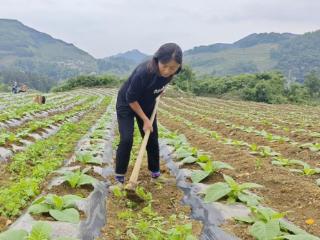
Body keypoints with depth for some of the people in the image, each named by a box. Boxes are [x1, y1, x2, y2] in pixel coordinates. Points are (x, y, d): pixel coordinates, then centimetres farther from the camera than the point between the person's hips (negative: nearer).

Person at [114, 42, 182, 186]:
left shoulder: (170, 72, -21)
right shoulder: (143, 73, -39)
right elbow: (131, 99, -26)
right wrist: (145, 120, -21)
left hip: (147, 105, 6)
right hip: (126, 104, -5)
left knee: (152, 139, 7)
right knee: (126, 140, -14)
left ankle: (156, 173, 23)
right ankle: (119, 177, -1)